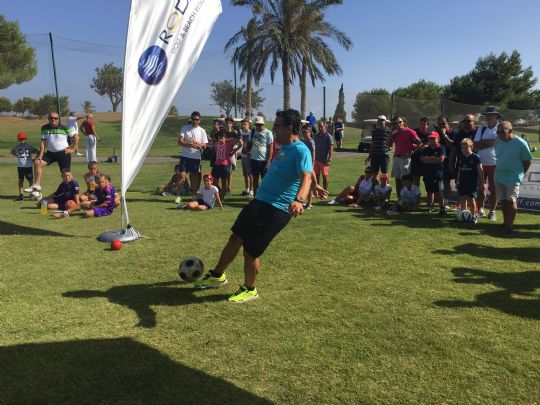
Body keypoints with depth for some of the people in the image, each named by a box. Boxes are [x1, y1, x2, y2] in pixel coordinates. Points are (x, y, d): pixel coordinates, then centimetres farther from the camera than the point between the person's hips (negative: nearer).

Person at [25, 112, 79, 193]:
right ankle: (37, 185, -10)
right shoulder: (45, 128, 1)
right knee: (37, 162, -14)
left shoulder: (64, 128, -11)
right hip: (50, 153, 4)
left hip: (63, 153, -4)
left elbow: (76, 137, -5)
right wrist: (40, 155, -8)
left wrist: (72, 149, -7)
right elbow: (43, 142, 0)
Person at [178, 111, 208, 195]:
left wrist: (196, 142, -17)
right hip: (185, 156, -1)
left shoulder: (202, 131, 4)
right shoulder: (185, 128, 2)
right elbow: (180, 141, -7)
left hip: (196, 157, 1)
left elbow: (204, 146, 1)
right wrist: (191, 145, -21)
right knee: (182, 176, -7)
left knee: (194, 177, 8)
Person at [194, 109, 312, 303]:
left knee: (250, 251, 0)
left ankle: (249, 290, 25)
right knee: (235, 239, 17)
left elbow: (306, 178, -32)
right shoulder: (285, 148, 14)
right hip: (259, 202, 9)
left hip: (275, 210, -9)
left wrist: (299, 200, -49)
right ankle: (217, 276, 37)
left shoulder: (300, 151, -16)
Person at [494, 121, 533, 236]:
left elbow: (527, 161, -4)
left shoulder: (520, 143, -13)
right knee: (504, 200, 12)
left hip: (513, 178, -5)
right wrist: (500, 169, 12)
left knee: (511, 201, -7)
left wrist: (521, 173, 1)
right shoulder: (498, 142, 2)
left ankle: (509, 226, -3)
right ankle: (506, 223, 24)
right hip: (499, 176, 5)